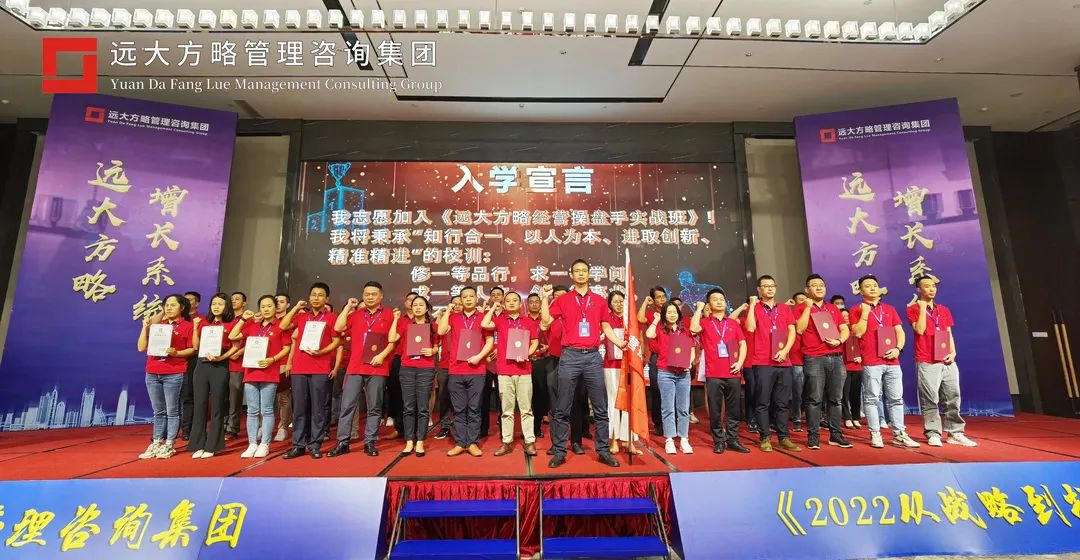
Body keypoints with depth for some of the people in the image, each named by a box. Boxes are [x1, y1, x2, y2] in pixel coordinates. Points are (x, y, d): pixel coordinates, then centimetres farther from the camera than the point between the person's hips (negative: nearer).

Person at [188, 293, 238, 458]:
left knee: (217, 407, 1)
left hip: (220, 367, -4)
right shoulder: (204, 323, 14)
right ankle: (199, 445, 14)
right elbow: (196, 346, 10)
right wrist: (195, 327, 2)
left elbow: (236, 346, -4)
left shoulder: (232, 323, 1)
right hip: (202, 365, 4)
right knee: (200, 405, 5)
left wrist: (221, 357, -17)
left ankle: (212, 446, 8)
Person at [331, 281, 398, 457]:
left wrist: (382, 355, -13)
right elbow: (338, 328, -1)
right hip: (355, 367, 2)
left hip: (378, 368, -2)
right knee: (347, 405, 2)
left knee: (374, 408, 5)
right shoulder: (355, 314, 13)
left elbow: (393, 340, 1)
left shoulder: (390, 315, 3)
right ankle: (342, 443, 12)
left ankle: (370, 443, 14)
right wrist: (348, 306, 3)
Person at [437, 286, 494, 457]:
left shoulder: (483, 318, 6)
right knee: (459, 409, 7)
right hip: (455, 370, 1)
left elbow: (490, 341, 2)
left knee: (474, 409, 4)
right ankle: (460, 443, 15)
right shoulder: (453, 317, 11)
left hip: (476, 371, -1)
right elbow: (441, 331, -6)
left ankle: (473, 443, 12)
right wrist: (447, 310, -1)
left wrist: (479, 356, -11)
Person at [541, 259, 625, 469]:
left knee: (600, 409, 6)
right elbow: (546, 320, -1)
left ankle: (603, 451, 18)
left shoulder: (599, 301, 12)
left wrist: (620, 343, 1)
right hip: (570, 357, -1)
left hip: (593, 357, 2)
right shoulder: (563, 300, 7)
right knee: (562, 409, 4)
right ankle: (559, 452, 14)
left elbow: (606, 327, 14)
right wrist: (545, 298, -7)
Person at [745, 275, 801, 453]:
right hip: (762, 362, -3)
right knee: (763, 403, 0)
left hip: (783, 362, 3)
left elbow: (792, 331, 9)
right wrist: (752, 305, -9)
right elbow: (750, 328, -11)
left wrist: (785, 350, -6)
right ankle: (765, 438, 8)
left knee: (782, 403, 8)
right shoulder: (754, 308, 4)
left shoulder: (785, 309, 15)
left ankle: (783, 437, 17)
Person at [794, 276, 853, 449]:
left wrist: (839, 340, -6)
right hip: (813, 358, -4)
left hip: (836, 357, 5)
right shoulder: (801, 308, 5)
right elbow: (799, 329, -8)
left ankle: (836, 435, 16)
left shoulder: (833, 308, 19)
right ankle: (813, 436, 0)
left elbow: (845, 329, 14)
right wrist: (807, 308, -9)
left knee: (835, 399, 7)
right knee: (814, 399, -5)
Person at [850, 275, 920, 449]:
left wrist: (898, 348, -4)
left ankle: (899, 434, 16)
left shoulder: (890, 309, 17)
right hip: (870, 362, -4)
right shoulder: (857, 310, 3)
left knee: (896, 398, 8)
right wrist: (865, 312, -11)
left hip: (892, 361, 5)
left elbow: (900, 332, 13)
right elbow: (858, 333, -7)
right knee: (872, 399, -2)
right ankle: (875, 434, 4)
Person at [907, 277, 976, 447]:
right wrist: (922, 307, -10)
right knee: (930, 400, -4)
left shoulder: (944, 310, 16)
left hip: (947, 362, 5)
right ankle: (933, 434, 2)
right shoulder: (913, 309, 1)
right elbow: (920, 330, -12)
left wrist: (953, 352, 1)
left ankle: (955, 433, 15)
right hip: (927, 363, -5)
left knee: (953, 398, 6)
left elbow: (949, 334, 16)